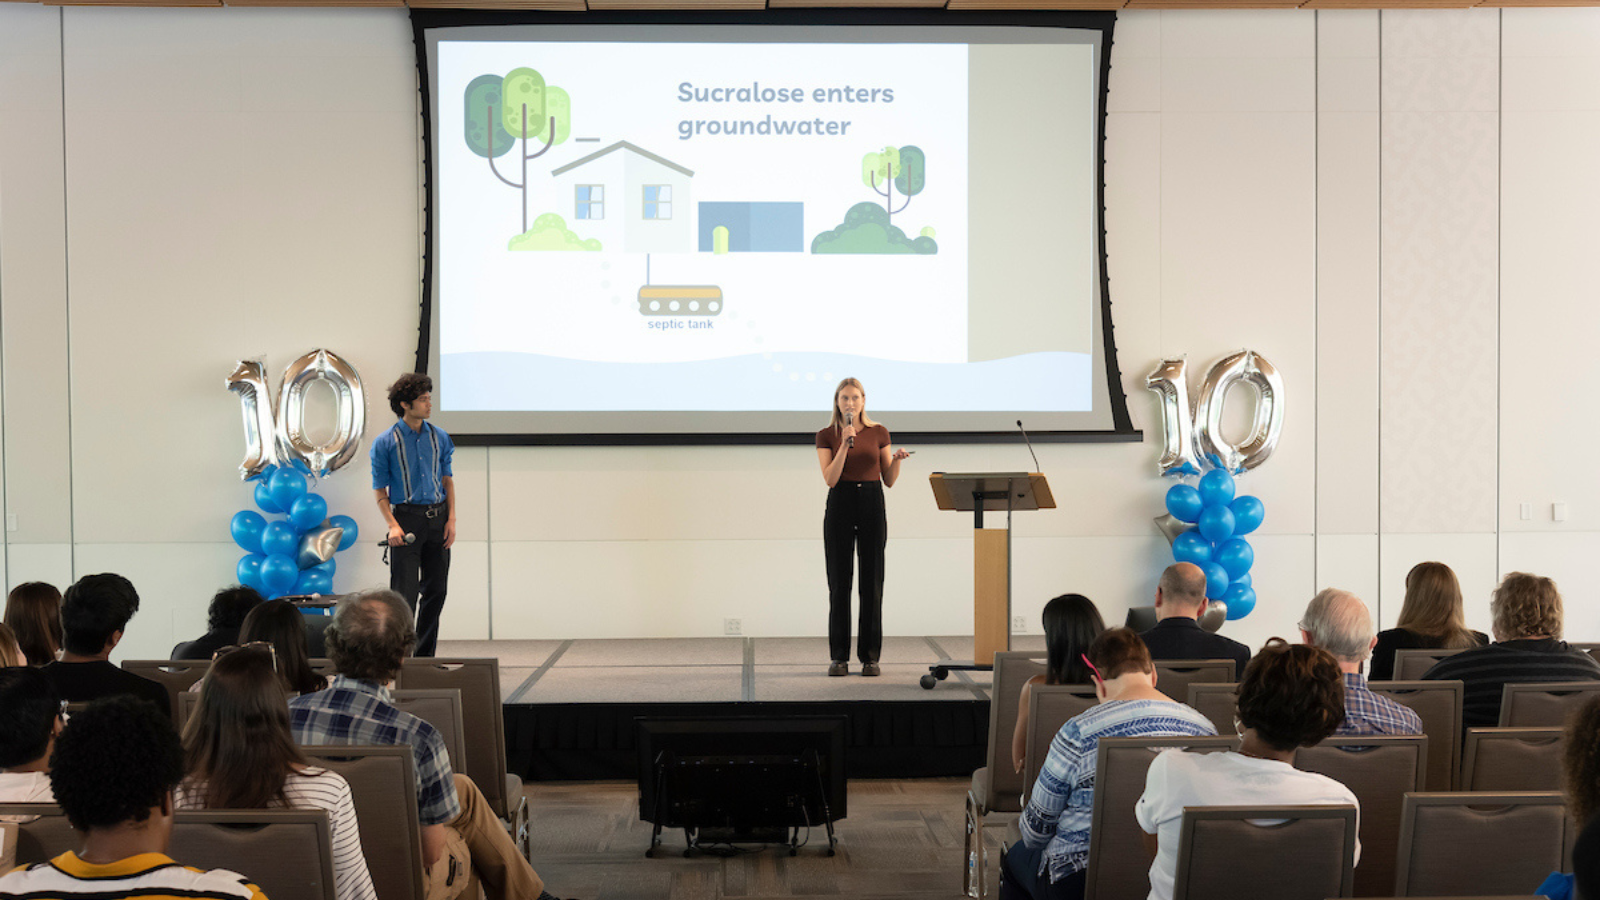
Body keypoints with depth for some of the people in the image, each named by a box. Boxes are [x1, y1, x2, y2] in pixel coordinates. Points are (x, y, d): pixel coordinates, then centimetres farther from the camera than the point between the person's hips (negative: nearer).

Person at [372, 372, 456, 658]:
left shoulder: (439, 437, 7)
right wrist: (392, 525, -15)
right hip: (407, 517, -4)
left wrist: (451, 519, 2)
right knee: (405, 593, -6)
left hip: (437, 517, 4)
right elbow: (380, 490, -2)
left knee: (436, 591, 8)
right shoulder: (385, 443, -5)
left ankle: (425, 655, 19)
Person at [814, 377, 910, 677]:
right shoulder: (826, 435, 2)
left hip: (872, 505, 1)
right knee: (839, 583, 1)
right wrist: (845, 443, -16)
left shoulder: (878, 433, 6)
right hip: (840, 505, -1)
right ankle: (839, 657, 8)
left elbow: (889, 480, 7)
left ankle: (870, 656, 8)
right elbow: (830, 479, -10)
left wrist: (897, 459, -12)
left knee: (872, 582, 1)